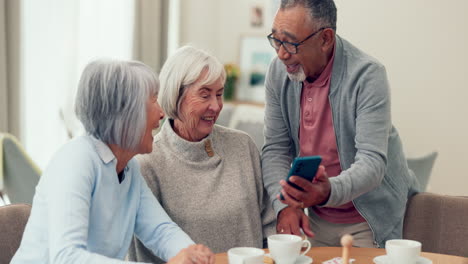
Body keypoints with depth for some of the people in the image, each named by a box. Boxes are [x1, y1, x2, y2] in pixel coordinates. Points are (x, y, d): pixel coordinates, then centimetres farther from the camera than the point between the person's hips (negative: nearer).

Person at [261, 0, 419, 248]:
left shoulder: (367, 75, -23)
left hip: (370, 221, -4)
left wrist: (329, 192, -48)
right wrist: (285, 205, -20)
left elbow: (372, 162, -29)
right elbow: (275, 149, -3)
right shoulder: (278, 72, -6)